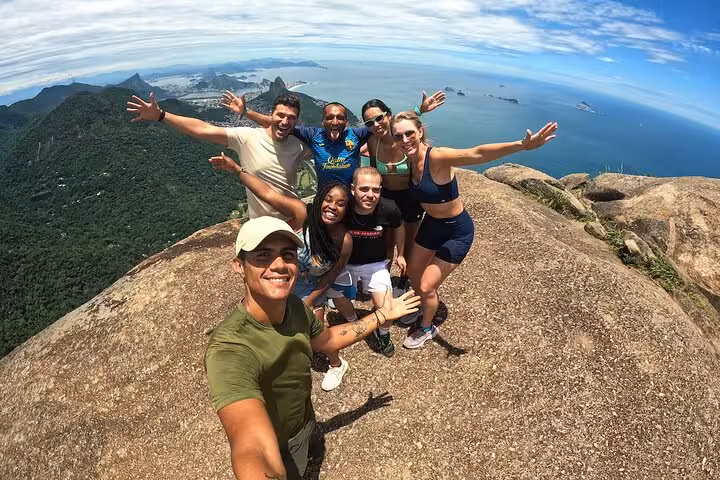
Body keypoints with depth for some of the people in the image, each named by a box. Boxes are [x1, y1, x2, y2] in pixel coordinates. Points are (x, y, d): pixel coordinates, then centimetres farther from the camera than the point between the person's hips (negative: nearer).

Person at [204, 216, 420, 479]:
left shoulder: (295, 306, -19)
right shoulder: (229, 349, -42)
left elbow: (326, 339, 1)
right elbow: (254, 453, -54)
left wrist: (381, 315, 2)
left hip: (305, 422, 6)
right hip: (277, 447, -6)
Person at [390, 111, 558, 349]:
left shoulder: (437, 157, -30)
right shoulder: (410, 159, -9)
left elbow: (477, 154, -47)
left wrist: (523, 145, -59)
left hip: (457, 232, -7)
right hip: (431, 224, 8)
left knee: (426, 287, 0)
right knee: (412, 272, 23)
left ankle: (427, 328, 33)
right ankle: (424, 308, 54)